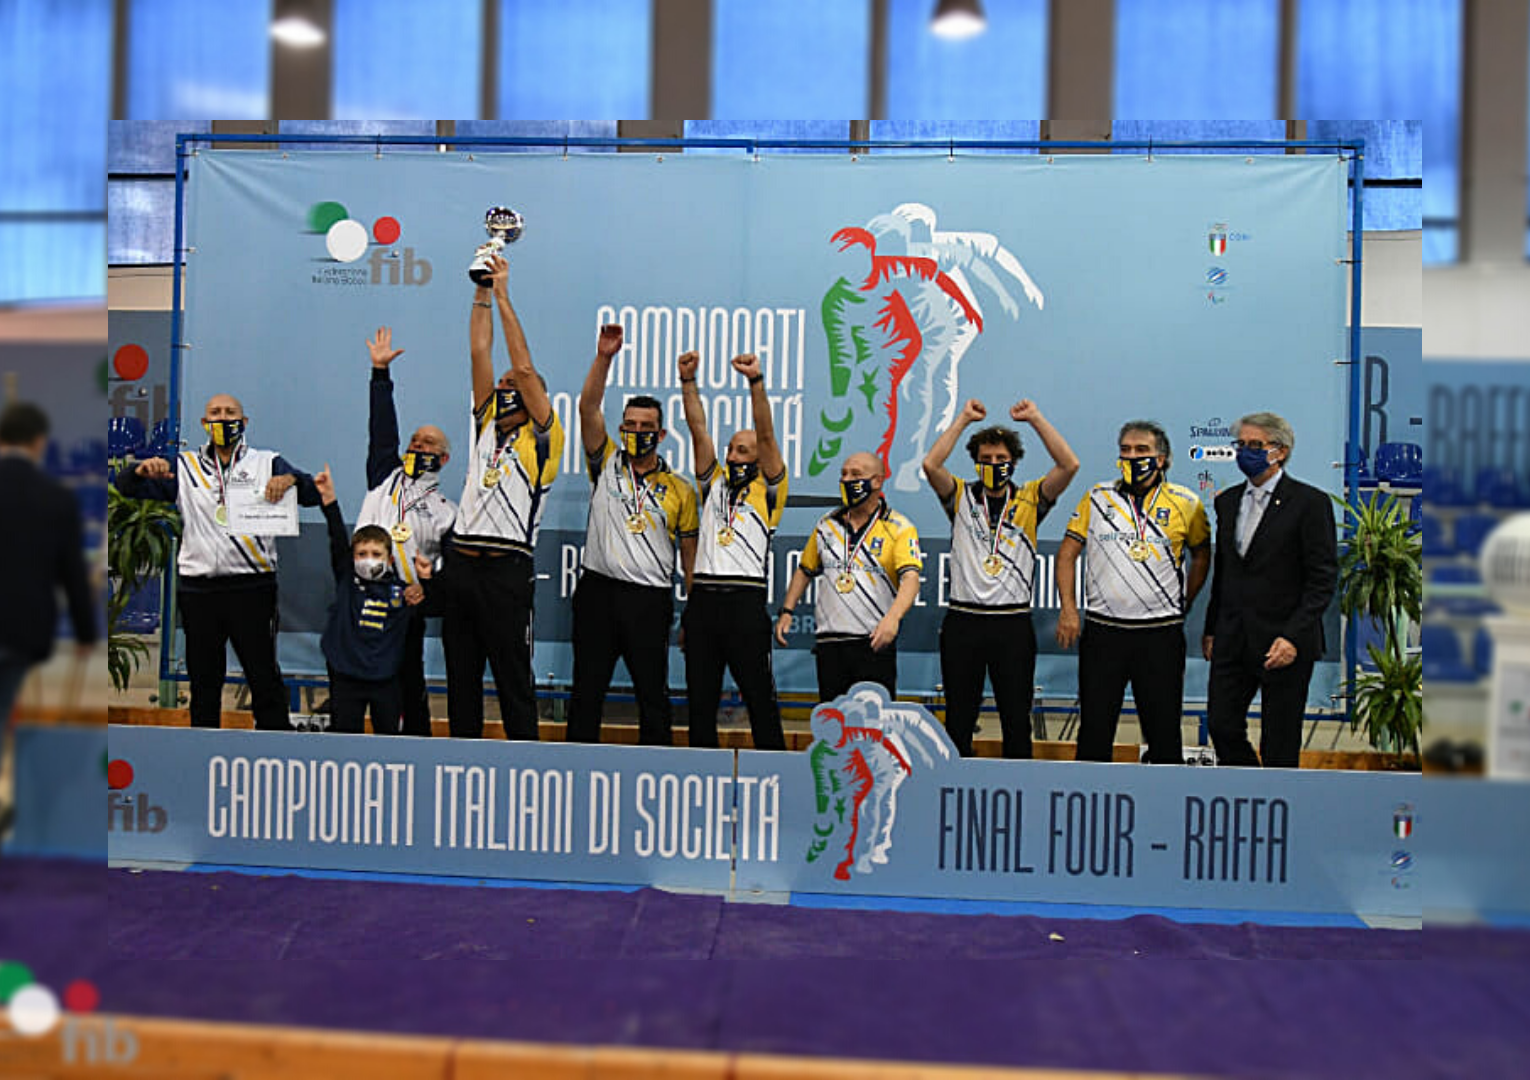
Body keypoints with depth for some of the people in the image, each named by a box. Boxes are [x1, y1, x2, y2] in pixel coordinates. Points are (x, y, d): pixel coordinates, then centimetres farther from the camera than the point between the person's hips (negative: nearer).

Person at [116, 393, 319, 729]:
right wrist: (143, 470, -13)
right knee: (203, 680, 10)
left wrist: (291, 480, -21)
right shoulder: (184, 466, 14)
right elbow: (128, 487, 10)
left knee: (264, 678, -2)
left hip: (253, 588, -2)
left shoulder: (267, 463, 9)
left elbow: (314, 495, 0)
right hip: (198, 589, 2)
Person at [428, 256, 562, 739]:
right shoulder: (488, 426, 17)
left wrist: (504, 296, -5)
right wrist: (482, 292, 9)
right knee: (461, 678, 11)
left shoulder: (541, 439, 1)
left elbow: (524, 367, -9)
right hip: (460, 565, 6)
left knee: (513, 681, -1)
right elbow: (479, 352, 13)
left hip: (506, 570, -6)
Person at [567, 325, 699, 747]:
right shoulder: (606, 465, 8)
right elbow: (588, 408, -4)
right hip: (598, 590, 1)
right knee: (587, 691, 6)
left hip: (650, 600, 0)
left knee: (653, 693, 5)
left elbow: (690, 553, 10)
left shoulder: (679, 490, 7)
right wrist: (604, 357, -15)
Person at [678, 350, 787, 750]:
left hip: (745, 601, -5)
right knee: (700, 698, 8)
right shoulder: (714, 482, 19)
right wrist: (688, 381, 0)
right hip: (703, 597, 5)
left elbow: (766, 435, -6)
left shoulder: (767, 490, 7)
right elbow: (698, 428, 11)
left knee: (759, 697, -2)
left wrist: (756, 382, -17)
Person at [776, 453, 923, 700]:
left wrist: (893, 617, -33)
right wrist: (786, 611, 10)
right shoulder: (827, 524, 13)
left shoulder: (899, 528, -3)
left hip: (875, 643, -4)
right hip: (829, 642, 5)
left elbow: (910, 578, -16)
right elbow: (805, 570, 22)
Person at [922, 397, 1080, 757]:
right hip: (962, 621, 0)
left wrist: (1035, 419, -4)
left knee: (1017, 719, 4)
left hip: (1013, 623, 0)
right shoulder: (961, 497, 8)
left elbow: (1069, 465, -6)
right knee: (958, 719, 8)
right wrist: (964, 419, -5)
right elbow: (930, 465, -9)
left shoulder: (1029, 500, 7)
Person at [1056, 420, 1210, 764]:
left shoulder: (1186, 504, 3)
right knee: (1095, 727, 6)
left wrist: (1181, 607, 9)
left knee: (1164, 730, 6)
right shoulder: (1097, 497, 5)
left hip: (1161, 635, -1)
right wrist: (1068, 608, -3)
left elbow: (1201, 556, 16)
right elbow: (1067, 554, 7)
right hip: (1102, 632, 1)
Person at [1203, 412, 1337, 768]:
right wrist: (1211, 629, 14)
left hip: (1283, 642, -5)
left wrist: (1294, 637, -19)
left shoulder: (1310, 502, -7)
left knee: (1279, 745, 3)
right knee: (1222, 727, 5)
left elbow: (1323, 578, -11)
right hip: (1232, 641, 6)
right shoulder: (1228, 501, 12)